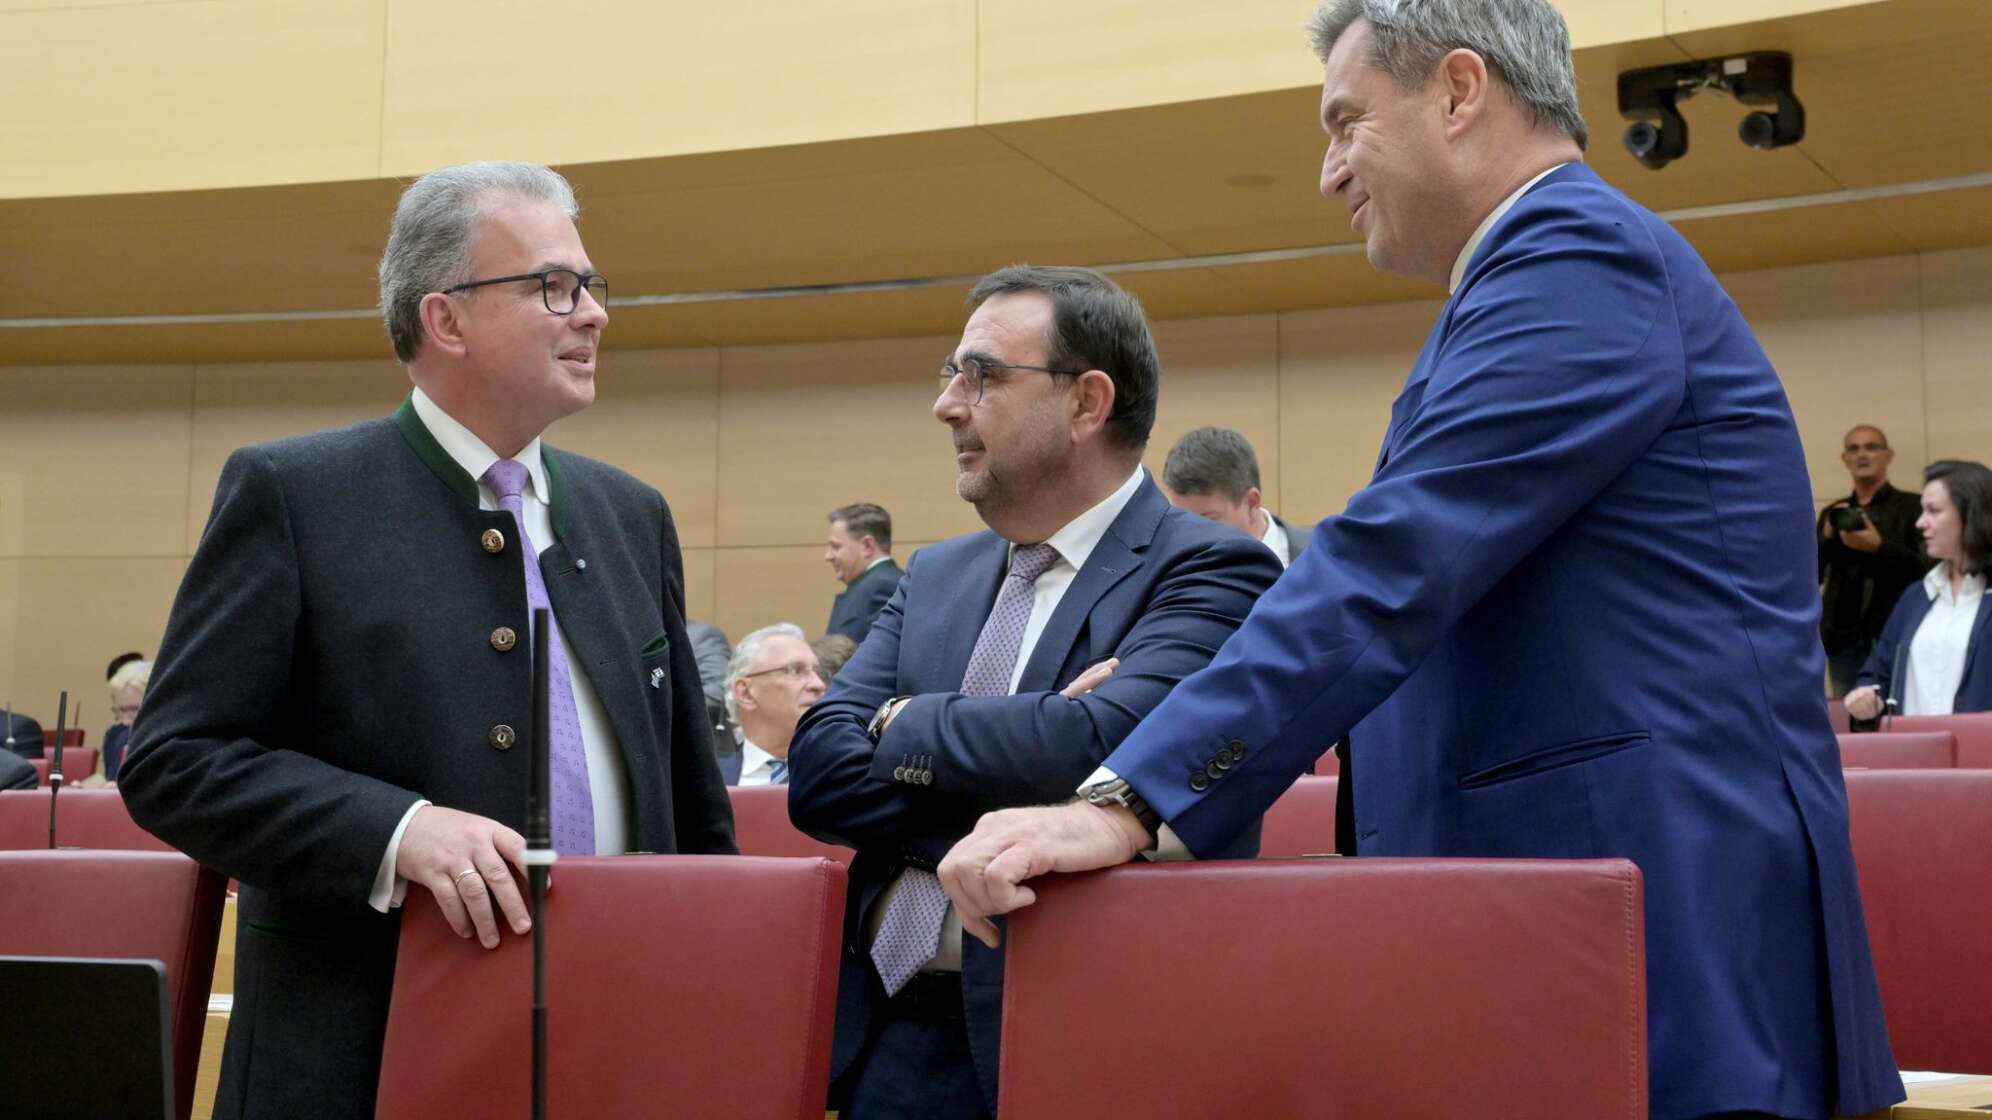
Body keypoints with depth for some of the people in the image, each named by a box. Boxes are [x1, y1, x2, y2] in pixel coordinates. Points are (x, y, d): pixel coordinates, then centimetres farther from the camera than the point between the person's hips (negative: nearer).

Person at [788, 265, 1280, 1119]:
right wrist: (1020, 742, -16)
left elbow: (1095, 743, -26)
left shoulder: (1209, 570, -9)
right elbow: (817, 773, -1)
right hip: (892, 1032, 6)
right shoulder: (934, 576, 11)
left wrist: (908, 725, -8)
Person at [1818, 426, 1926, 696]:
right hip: (1843, 640, 4)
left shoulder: (1912, 507, 2)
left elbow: (1929, 569, -6)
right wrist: (1827, 537, -7)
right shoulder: (1833, 513, 16)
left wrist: (1880, 547, -18)